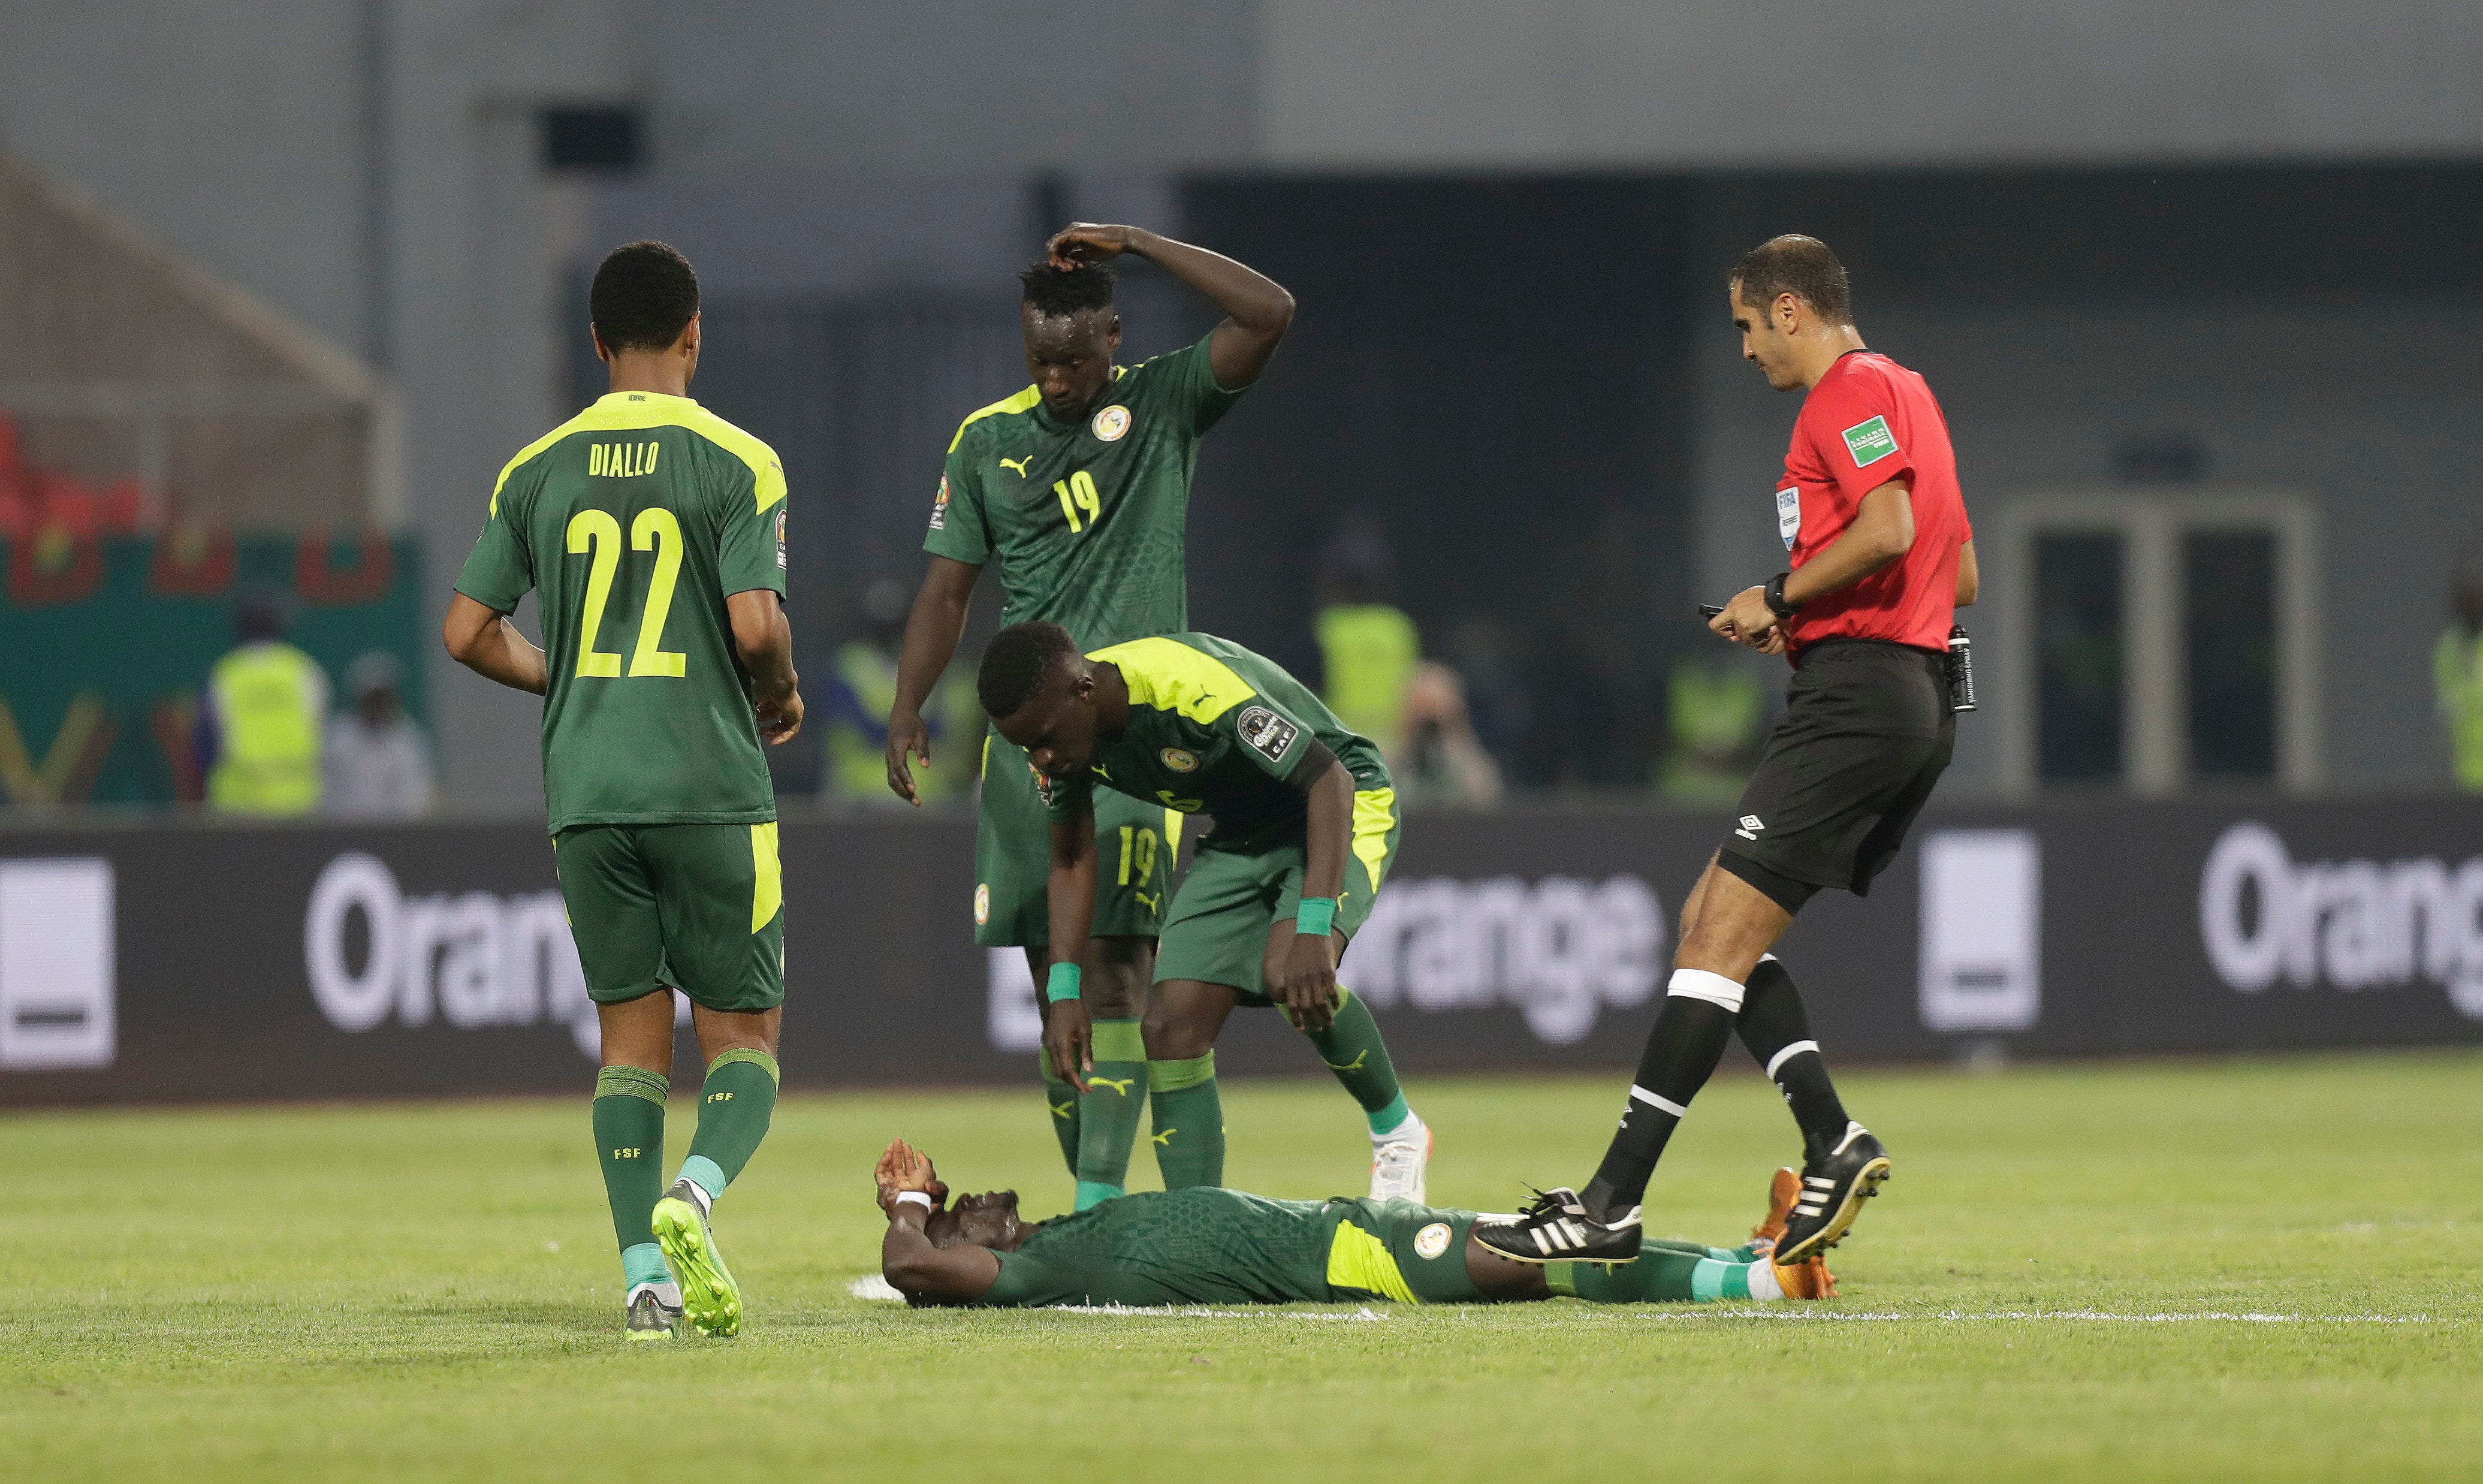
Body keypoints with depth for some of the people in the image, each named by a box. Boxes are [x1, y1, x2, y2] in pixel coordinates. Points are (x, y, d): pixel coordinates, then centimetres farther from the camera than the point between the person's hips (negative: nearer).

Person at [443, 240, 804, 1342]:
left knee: (630, 1036, 10)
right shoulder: (735, 462, -5)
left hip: (585, 790, 3)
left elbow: (468, 632, 6)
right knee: (744, 1030, 5)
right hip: (712, 787, -3)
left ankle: (646, 1274, 1)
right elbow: (756, 623, -15)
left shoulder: (538, 469, 6)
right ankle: (697, 1193, -23)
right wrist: (782, 699, 6)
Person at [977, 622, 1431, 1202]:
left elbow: (1331, 784, -34)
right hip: (1237, 837, 7)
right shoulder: (1055, 723, -12)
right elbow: (1072, 860, 4)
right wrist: (1064, 992, -6)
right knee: (1172, 1025, -9)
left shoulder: (1194, 686, -35)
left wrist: (1314, 930, -44)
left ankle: (1397, 1133, -7)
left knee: (1290, 975, -33)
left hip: (1341, 808, -7)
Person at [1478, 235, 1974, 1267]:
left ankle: (1613, 1202, -15)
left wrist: (1781, 599, -10)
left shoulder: (1853, 393, -7)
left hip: (1854, 693, -10)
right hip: (1920, 702, 10)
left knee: (1721, 938, -12)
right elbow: (1963, 575, 26)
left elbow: (1889, 529, -23)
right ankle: (1833, 1140, -1)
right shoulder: (1902, 391, 23)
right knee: (1712, 921, 10)